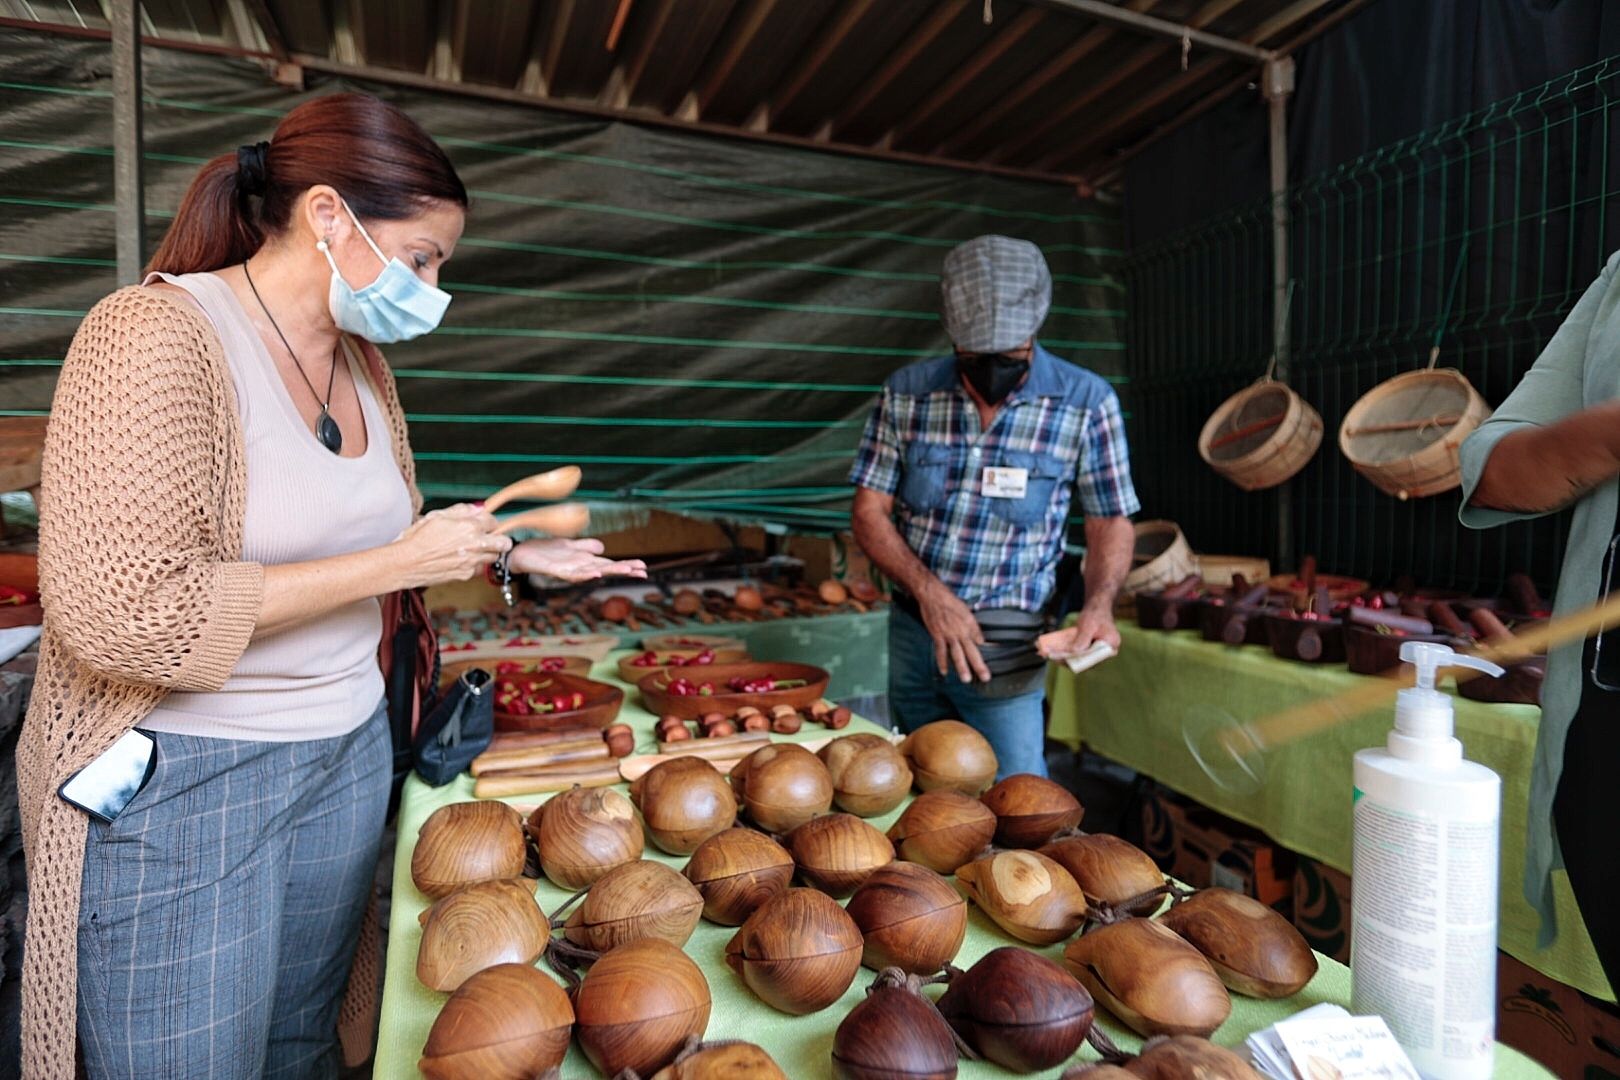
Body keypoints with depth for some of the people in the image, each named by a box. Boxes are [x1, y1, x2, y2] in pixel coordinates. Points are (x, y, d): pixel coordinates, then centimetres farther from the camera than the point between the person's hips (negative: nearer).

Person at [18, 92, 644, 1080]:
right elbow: (120, 617, -24)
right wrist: (395, 563, -23)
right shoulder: (156, 333, -17)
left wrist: (511, 553, 4)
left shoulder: (362, 360, 6)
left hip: (350, 754, 7)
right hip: (182, 778, -6)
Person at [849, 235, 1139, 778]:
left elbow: (1110, 522, 1)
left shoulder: (1086, 401, -7)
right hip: (911, 628, 3)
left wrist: (1098, 605, -18)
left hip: (1004, 644, -3)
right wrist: (929, 592, -17)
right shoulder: (905, 392, -3)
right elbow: (869, 512, -3)